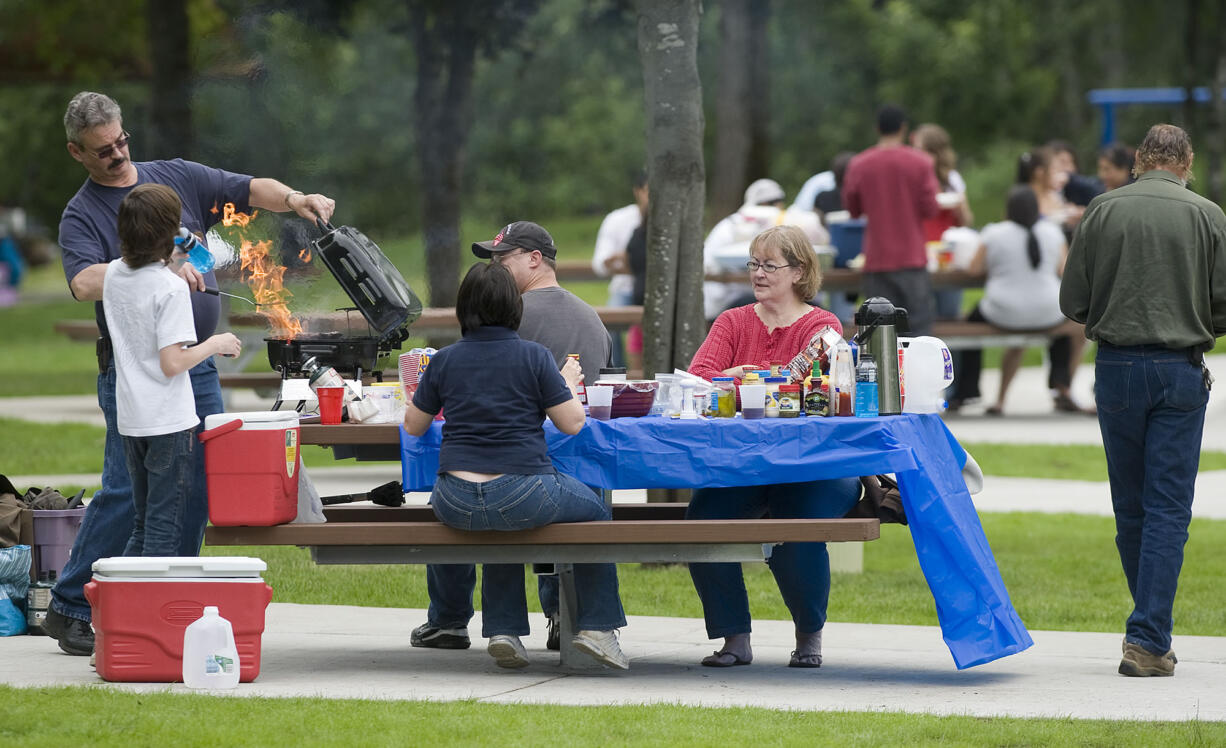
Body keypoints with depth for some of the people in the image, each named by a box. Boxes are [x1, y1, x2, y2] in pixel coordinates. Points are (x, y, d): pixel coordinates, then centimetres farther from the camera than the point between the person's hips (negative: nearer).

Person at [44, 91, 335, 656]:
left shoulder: (178, 178, 11)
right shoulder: (81, 216, -3)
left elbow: (250, 190, 8)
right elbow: (86, 282, -21)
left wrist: (295, 199, -13)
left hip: (197, 362, 5)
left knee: (197, 492, 4)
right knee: (127, 492, -8)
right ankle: (70, 608, 3)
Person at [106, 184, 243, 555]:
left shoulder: (114, 275, 4)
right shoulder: (171, 288, -17)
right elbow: (172, 363, -20)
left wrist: (172, 263, 25)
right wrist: (215, 344, -4)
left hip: (130, 419, 7)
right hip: (168, 421, -7)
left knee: (143, 522, 17)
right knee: (165, 527, -1)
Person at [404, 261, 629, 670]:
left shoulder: (444, 361, 4)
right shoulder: (534, 356, -4)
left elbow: (413, 426, 14)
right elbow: (572, 422, -2)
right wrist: (568, 384, 18)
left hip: (456, 505, 3)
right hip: (522, 495, -3)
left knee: (499, 520, 38)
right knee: (596, 513, 23)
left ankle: (503, 630, 28)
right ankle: (596, 625, 20)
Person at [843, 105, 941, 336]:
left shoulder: (859, 165, -1)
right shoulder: (919, 162, -5)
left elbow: (852, 208, 9)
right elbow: (930, 209, -5)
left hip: (877, 261, 1)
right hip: (912, 257, -1)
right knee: (919, 323, 2)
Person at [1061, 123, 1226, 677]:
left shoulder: (1103, 210, 0)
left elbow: (1072, 301, 1)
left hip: (1117, 368, 2)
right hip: (1182, 371, -2)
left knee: (1130, 507, 13)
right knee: (1168, 509, -1)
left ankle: (1151, 630, 23)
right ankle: (1148, 641, -8)